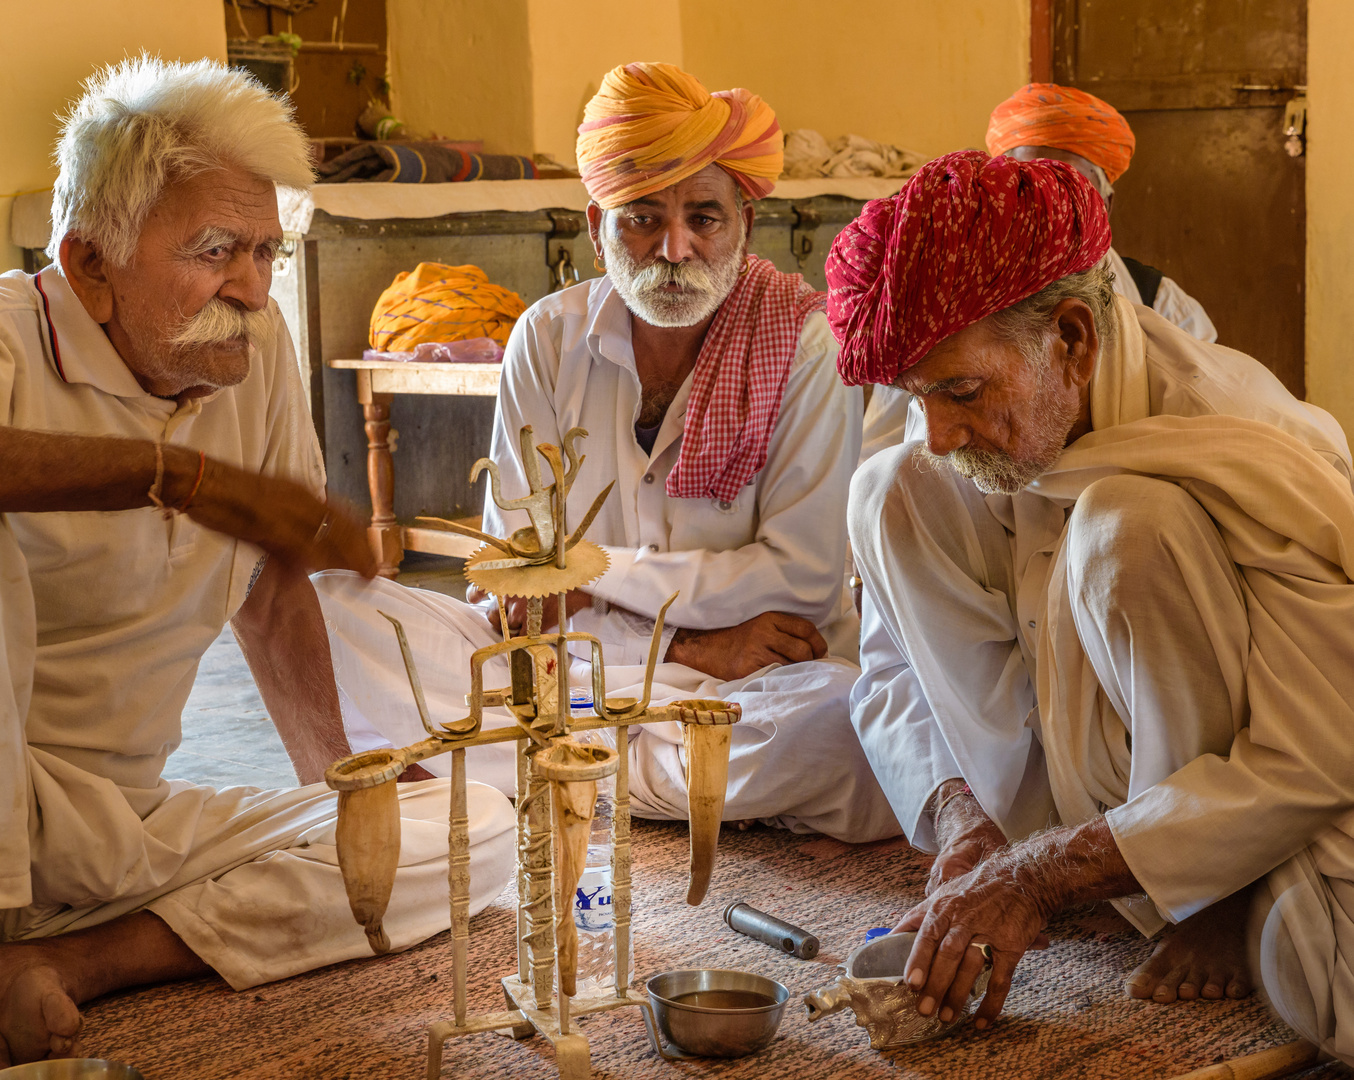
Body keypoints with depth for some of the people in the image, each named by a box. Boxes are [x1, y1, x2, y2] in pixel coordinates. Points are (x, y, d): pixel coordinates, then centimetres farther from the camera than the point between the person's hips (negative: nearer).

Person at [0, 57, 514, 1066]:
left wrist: (336, 779, 18)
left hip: (140, 814, 6)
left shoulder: (257, 345, 6)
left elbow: (273, 578, 18)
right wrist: (178, 473, -43)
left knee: (477, 828, -11)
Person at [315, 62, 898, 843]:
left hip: (749, 684, -1)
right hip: (570, 670, 2)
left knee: (839, 717, -38)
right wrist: (687, 644, -14)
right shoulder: (548, 339, 0)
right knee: (332, 606, -16)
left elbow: (801, 580, -9)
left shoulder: (806, 346, -7)